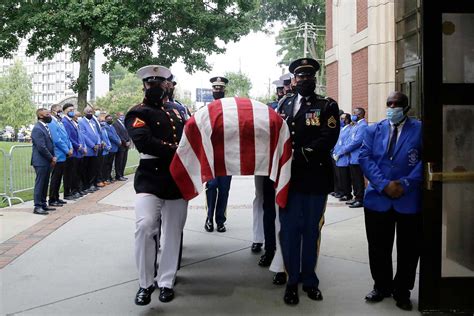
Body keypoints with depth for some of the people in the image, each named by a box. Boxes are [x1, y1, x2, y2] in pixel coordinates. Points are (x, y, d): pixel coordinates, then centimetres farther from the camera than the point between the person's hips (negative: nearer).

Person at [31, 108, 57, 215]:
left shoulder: (45, 127, 13)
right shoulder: (37, 129, -15)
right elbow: (41, 147, -20)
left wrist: (53, 157, 2)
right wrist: (51, 158, -11)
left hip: (47, 161, 9)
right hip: (40, 162, -9)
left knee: (45, 184, 13)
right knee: (39, 184, -3)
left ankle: (43, 204, 21)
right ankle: (37, 207, 3)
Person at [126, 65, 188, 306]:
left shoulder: (174, 112, 19)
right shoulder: (138, 113, -1)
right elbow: (144, 141, -19)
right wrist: (174, 150, -18)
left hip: (178, 179, 6)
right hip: (150, 179, -6)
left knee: (173, 232, 9)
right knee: (145, 226, -20)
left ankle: (166, 282, 22)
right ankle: (146, 284, -4)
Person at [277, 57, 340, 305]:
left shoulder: (328, 106, 4)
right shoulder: (285, 105, 14)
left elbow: (329, 138, -10)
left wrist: (302, 154, -17)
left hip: (316, 177, -1)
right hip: (289, 176, 2)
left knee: (312, 230, 8)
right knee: (289, 229, 3)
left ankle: (309, 280, 22)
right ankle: (292, 281, 15)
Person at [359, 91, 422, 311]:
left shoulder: (420, 129, 2)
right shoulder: (374, 130, 10)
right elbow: (364, 157, -1)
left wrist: (406, 184, -17)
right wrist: (383, 184, -14)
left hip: (410, 200, -2)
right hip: (377, 199, 2)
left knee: (408, 250, 8)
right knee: (379, 248, 10)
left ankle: (402, 291, 25)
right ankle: (382, 286, 29)